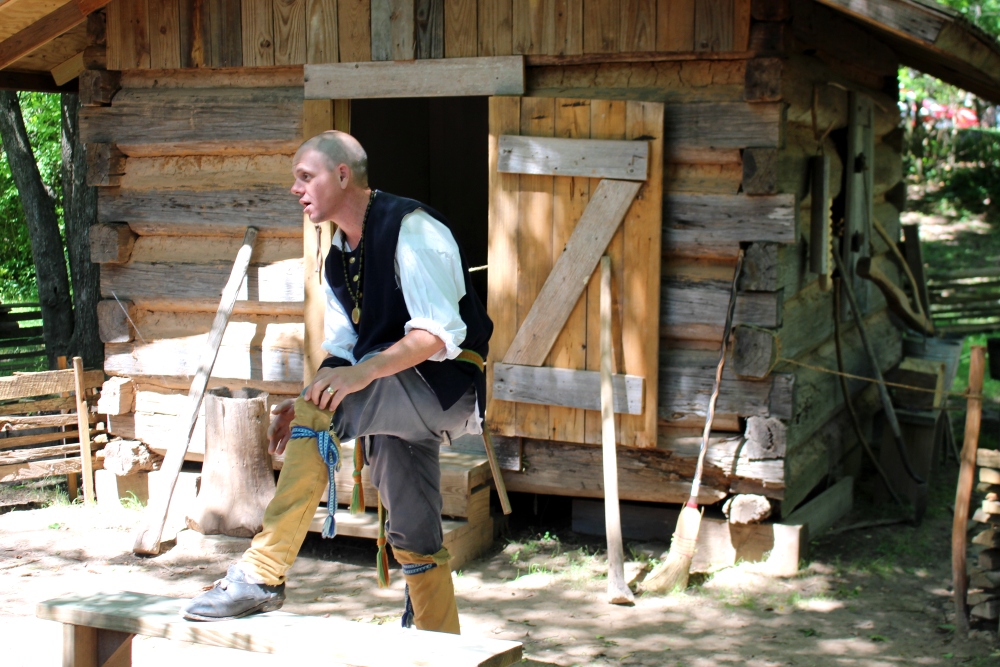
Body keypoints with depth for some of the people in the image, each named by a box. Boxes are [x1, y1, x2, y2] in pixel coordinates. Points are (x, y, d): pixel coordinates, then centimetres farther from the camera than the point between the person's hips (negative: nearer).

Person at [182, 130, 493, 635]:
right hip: (394, 401, 9)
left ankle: (262, 575, -29)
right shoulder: (337, 260, 14)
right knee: (413, 537, 11)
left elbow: (440, 333, -22)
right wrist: (304, 405, -7)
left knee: (320, 406, -29)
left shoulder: (411, 229, -13)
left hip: (448, 384, -9)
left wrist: (367, 371, -36)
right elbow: (341, 352, 13)